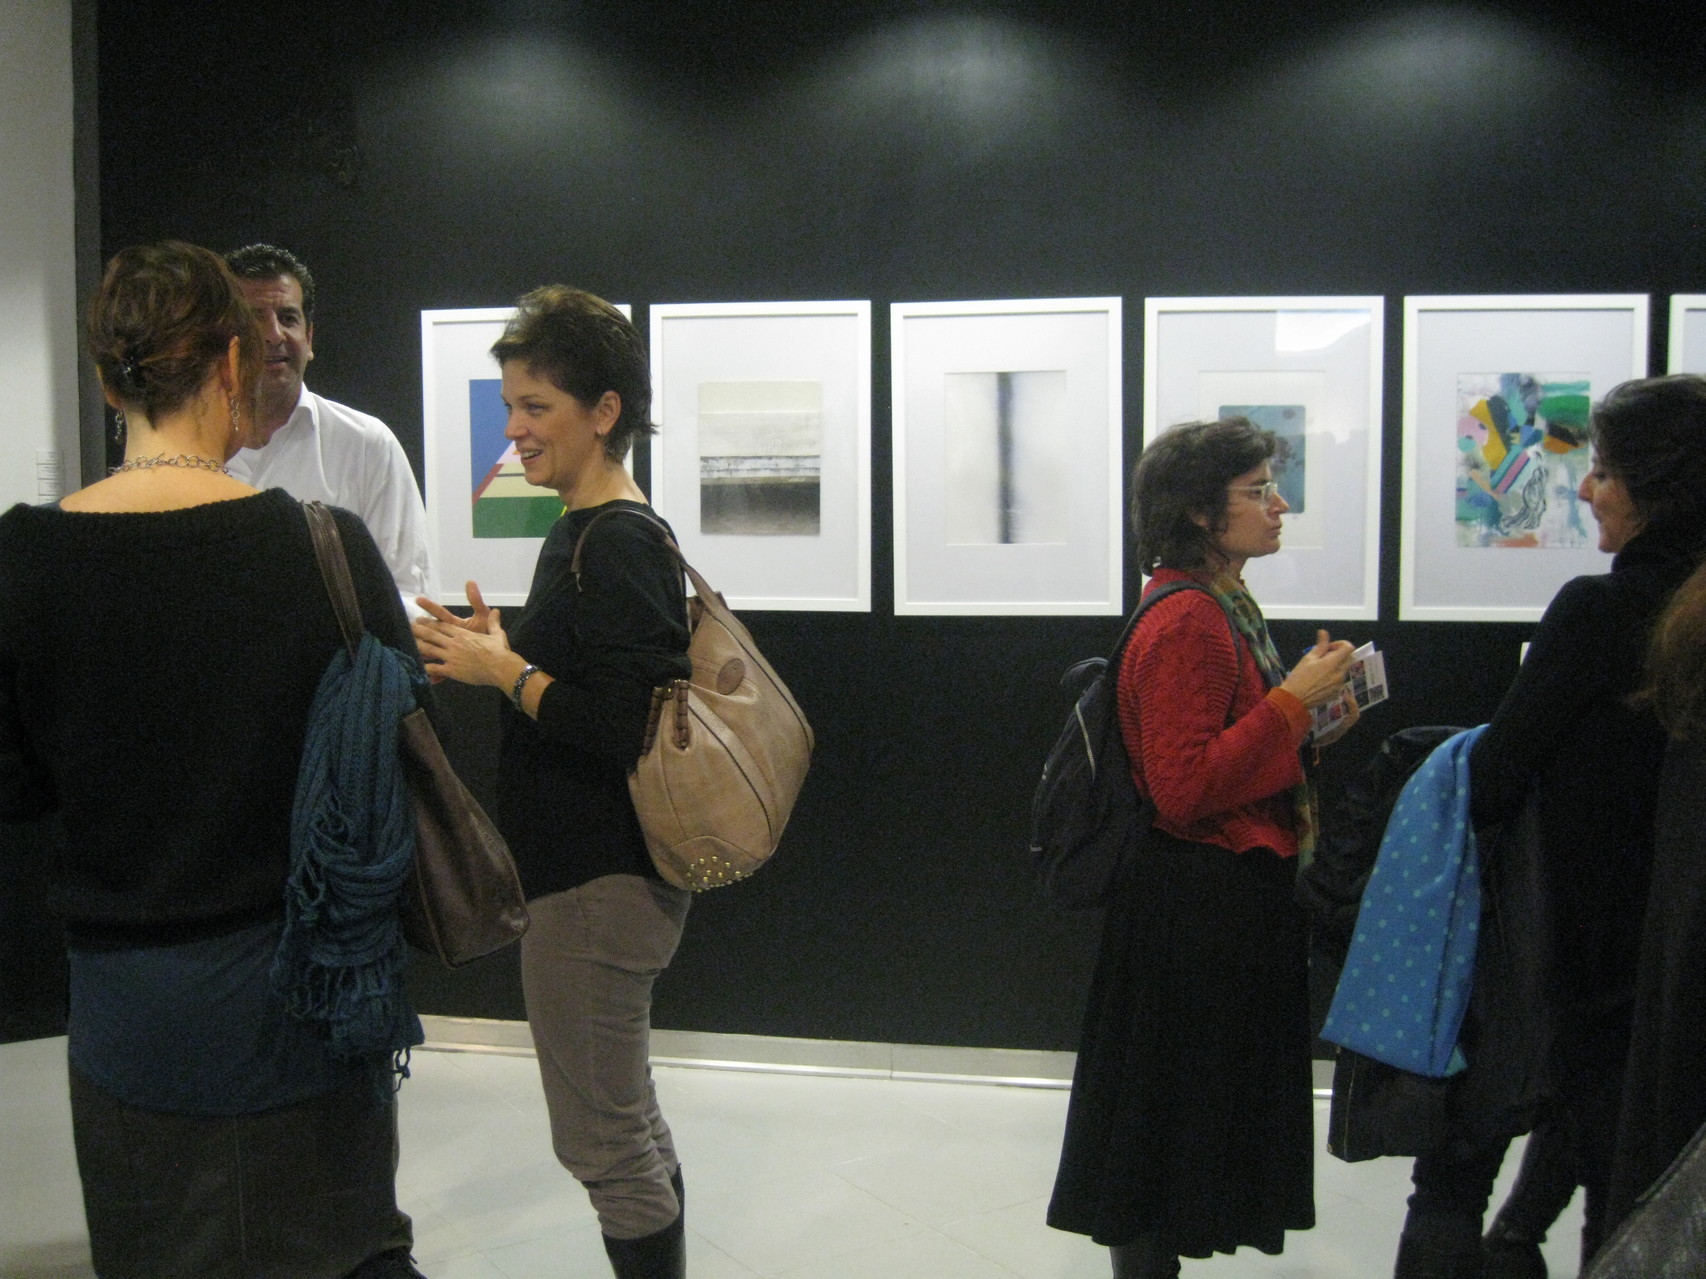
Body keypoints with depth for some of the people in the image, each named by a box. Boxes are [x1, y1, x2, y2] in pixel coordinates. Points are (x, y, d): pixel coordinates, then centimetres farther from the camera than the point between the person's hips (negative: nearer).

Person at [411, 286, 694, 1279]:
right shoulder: (583, 532, 14)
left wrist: (503, 672, -17)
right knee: (630, 1125, 22)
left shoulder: (619, 546, -19)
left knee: (601, 1141, 1)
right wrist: (502, 652, 6)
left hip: (596, 887, -11)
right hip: (605, 872, 11)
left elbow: (627, 730, -26)